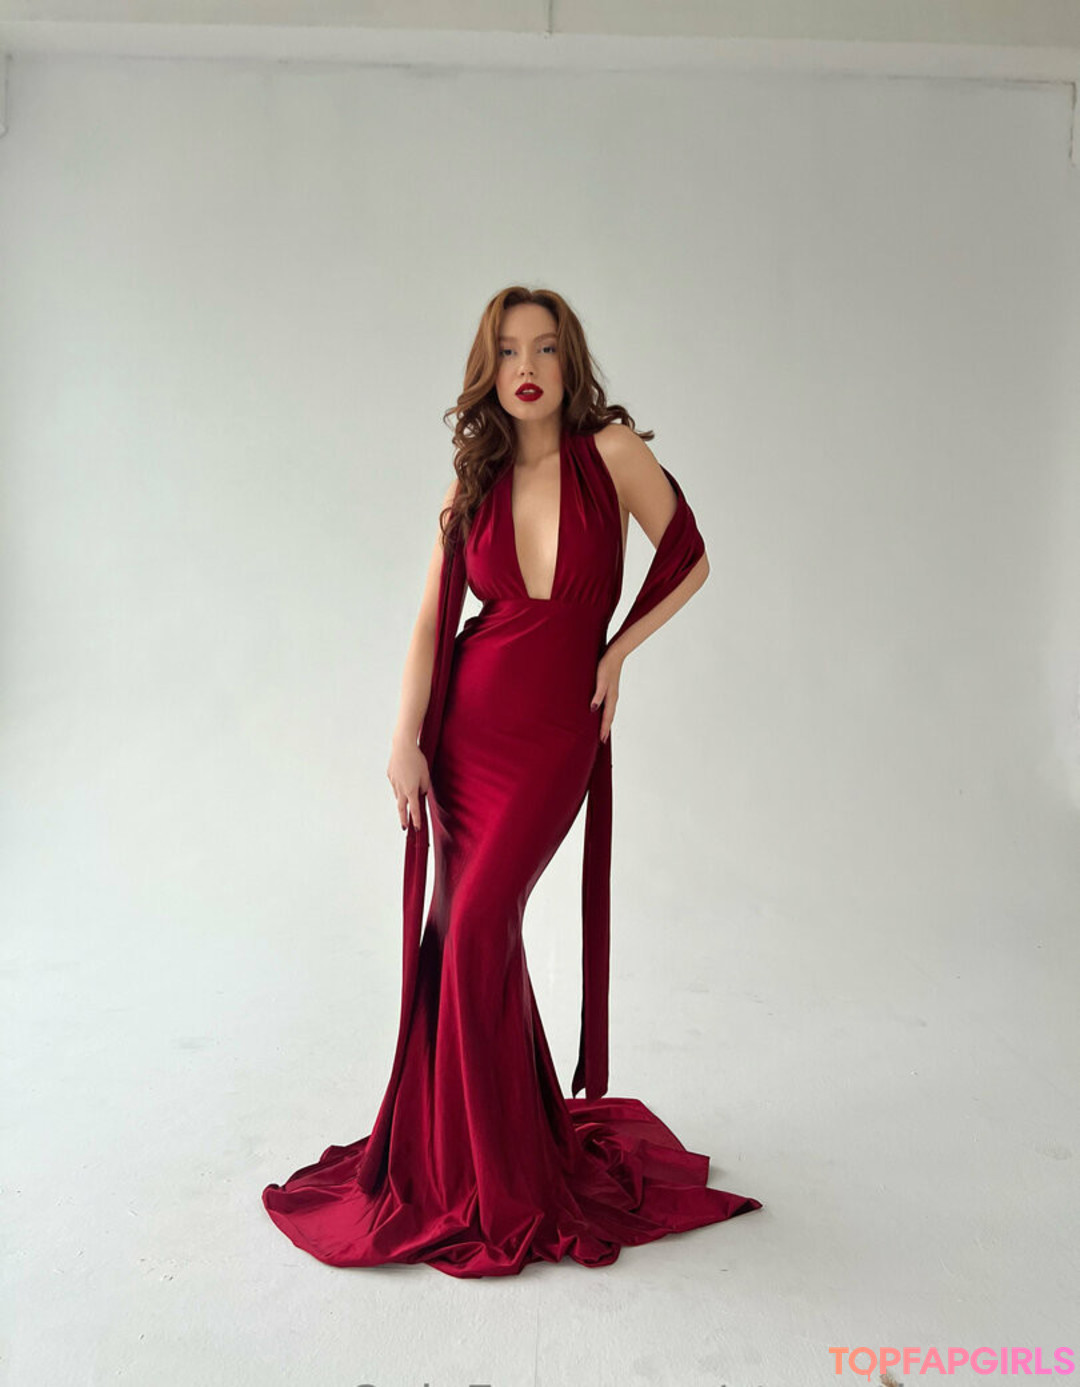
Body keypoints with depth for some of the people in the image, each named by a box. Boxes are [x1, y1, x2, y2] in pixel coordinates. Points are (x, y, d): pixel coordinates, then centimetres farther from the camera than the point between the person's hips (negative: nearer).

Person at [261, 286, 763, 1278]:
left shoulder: (609, 449, -5)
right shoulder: (473, 486, 4)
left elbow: (689, 560, 3)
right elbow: (433, 621, 1)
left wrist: (616, 651, 2)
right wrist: (406, 739, -6)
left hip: (556, 731, -3)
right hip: (468, 721, 4)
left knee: (477, 928, -9)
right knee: (465, 929, 9)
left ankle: (499, 1179, 10)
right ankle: (463, 1146, 30)